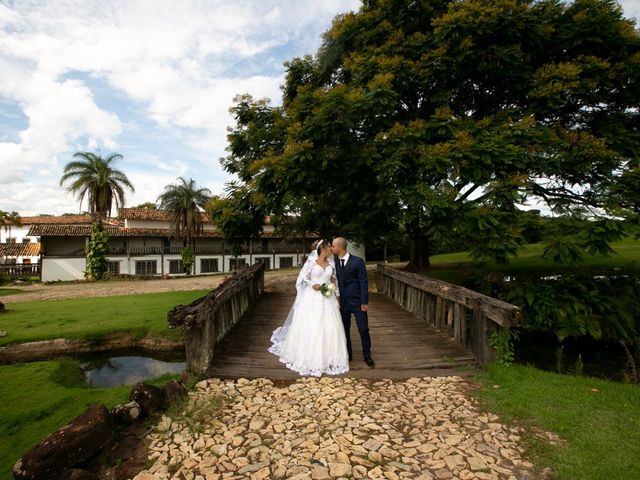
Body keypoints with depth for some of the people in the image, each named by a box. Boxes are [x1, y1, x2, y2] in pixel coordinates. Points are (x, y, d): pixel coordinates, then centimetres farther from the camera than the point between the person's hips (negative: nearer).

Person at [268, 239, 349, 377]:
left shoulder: (331, 262, 8)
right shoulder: (311, 261, -7)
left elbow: (333, 279, 14)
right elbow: (303, 276, -4)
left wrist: (336, 294, 3)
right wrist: (313, 285, -19)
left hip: (327, 299, 5)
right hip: (312, 297, -4)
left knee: (329, 327, 5)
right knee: (309, 327, 1)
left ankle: (327, 358, 20)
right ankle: (308, 358, 18)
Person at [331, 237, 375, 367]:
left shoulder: (357, 261, -9)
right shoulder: (334, 263, 2)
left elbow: (363, 282, -8)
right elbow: (335, 281, 7)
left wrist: (364, 303, -11)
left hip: (357, 302, -3)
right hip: (342, 302, 4)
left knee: (363, 329, 2)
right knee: (345, 330, 11)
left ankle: (367, 356, 20)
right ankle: (348, 354, 27)